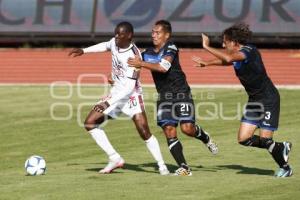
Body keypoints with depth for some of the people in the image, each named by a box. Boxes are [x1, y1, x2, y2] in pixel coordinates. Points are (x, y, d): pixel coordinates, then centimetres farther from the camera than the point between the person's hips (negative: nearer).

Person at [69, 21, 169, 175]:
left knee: (144, 132, -16)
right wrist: (84, 51, 22)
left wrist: (108, 103, -38)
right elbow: (106, 46, 25)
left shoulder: (133, 56, -26)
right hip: (116, 94, 8)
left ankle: (162, 166, 1)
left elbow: (129, 87, -31)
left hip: (131, 96, -8)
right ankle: (115, 159, -1)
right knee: (90, 123, -3)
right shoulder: (115, 43, -4)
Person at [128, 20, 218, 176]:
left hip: (181, 93, -5)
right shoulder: (148, 53, 7)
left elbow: (163, 67, -27)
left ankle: (206, 138, 20)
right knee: (169, 131, -10)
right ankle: (184, 168, -7)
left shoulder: (171, 48, -11)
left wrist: (141, 63, -27)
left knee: (187, 128, -16)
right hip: (164, 96, 5)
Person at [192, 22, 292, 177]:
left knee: (265, 139, -10)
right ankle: (281, 148, 18)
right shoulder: (237, 56, 6)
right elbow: (225, 61, 30)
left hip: (269, 100, -9)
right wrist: (206, 63, 17)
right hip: (254, 100, 9)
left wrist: (207, 47, -30)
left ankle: (285, 168, 15)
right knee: (243, 138, 0)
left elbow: (228, 58, -38)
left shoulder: (249, 51, -20)